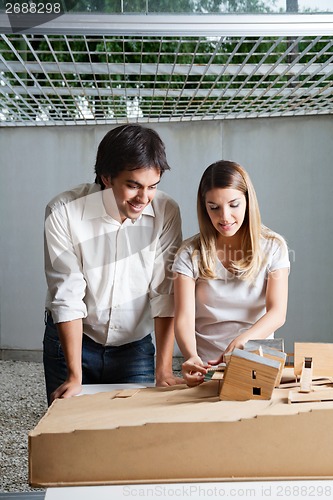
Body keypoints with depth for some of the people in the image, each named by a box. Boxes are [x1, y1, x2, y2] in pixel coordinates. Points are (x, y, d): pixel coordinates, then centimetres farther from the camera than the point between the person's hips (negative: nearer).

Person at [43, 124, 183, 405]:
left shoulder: (166, 213, -16)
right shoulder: (64, 212, -21)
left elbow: (164, 293, -15)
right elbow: (67, 296, -19)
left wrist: (164, 370, -18)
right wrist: (74, 376, -18)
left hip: (135, 346, 1)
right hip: (71, 338, -1)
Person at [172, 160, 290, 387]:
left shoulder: (272, 247, 2)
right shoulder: (190, 253, 1)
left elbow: (277, 313, -8)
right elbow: (184, 318, -8)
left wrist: (241, 341, -27)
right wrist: (191, 357, -29)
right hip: (204, 367, 0)